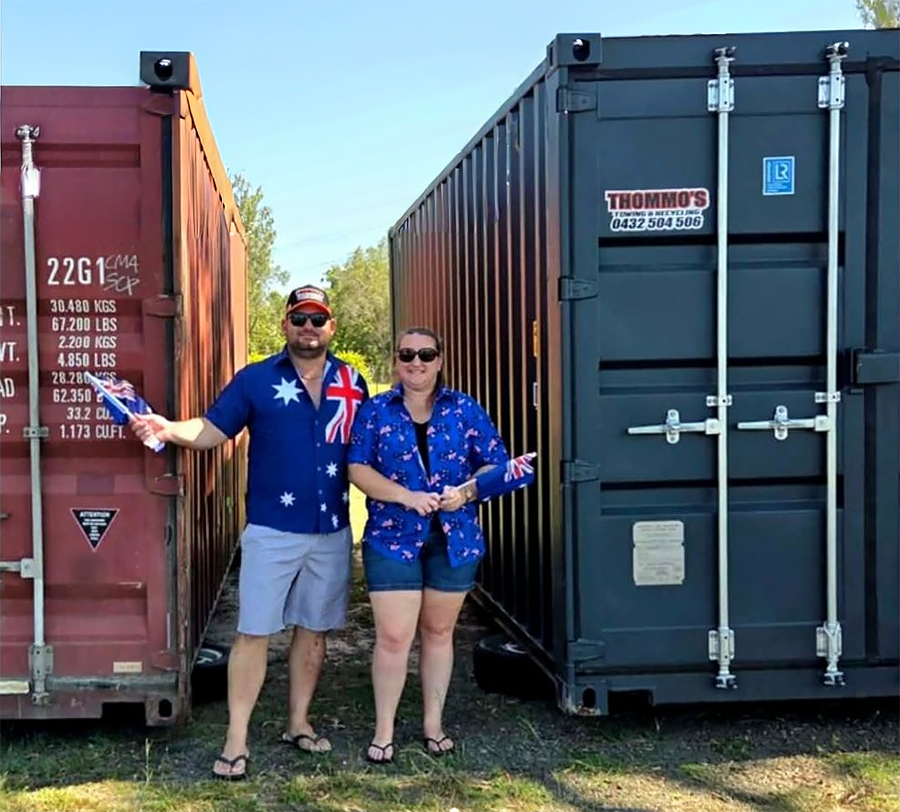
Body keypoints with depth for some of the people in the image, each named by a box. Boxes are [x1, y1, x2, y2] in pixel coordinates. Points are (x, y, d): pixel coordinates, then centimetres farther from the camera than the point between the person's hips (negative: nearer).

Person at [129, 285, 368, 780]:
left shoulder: (352, 384, 6)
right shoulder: (255, 380, -2)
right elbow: (214, 429, -6)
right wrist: (168, 429, -23)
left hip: (332, 531, 3)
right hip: (271, 530, -3)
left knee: (313, 629, 13)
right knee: (253, 632, -1)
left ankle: (298, 723, 28)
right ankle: (236, 740, 7)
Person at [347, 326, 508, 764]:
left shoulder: (465, 409, 4)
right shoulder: (375, 411, 2)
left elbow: (496, 464, 4)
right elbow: (358, 469, -4)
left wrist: (466, 491, -15)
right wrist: (407, 497, -17)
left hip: (455, 537, 2)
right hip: (392, 537, -2)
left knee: (438, 631, 13)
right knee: (393, 637, -4)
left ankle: (433, 723, 26)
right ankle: (383, 731, 11)